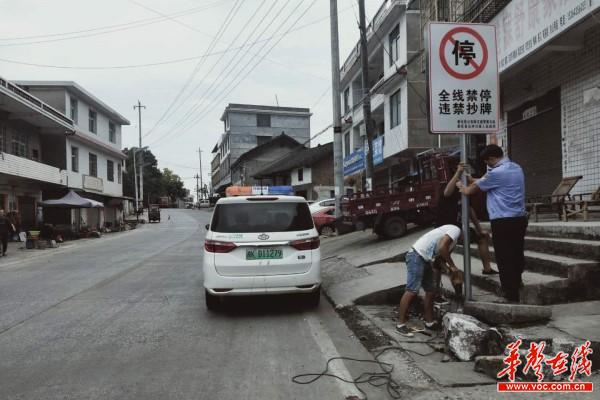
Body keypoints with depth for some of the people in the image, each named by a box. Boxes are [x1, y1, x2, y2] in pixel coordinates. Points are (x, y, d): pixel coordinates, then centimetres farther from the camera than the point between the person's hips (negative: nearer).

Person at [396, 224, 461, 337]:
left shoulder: (452, 237, 23)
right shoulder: (456, 230, -6)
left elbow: (442, 256, 21)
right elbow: (442, 248, -20)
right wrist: (452, 265, -10)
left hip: (426, 259, 11)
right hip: (417, 256, -11)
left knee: (431, 291, 14)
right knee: (412, 291, -11)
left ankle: (429, 322, 25)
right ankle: (401, 324, -6)